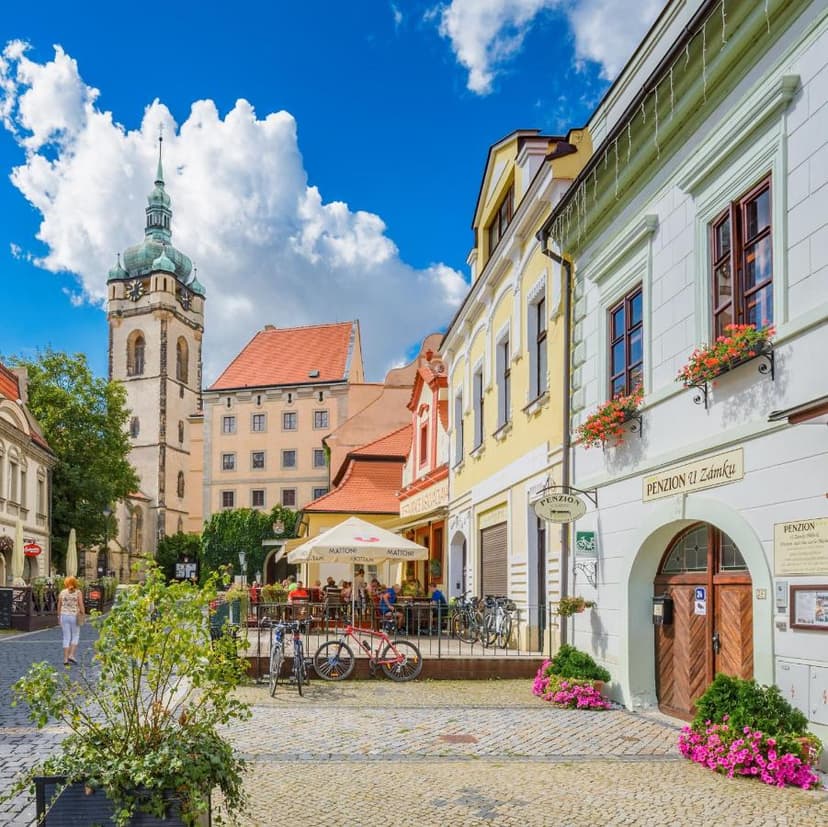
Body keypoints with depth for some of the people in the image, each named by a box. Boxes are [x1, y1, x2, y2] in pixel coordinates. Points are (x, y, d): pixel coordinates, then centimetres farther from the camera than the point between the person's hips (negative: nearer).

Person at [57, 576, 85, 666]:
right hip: (74, 617, -2)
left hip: (64, 616, 2)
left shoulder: (62, 593, 2)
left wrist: (59, 617, 17)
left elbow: (59, 606, 6)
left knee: (66, 638, 8)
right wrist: (83, 616, -3)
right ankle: (71, 655, -2)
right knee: (75, 637, 13)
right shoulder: (78, 592, -6)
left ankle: (65, 659, 5)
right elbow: (81, 606, -10)